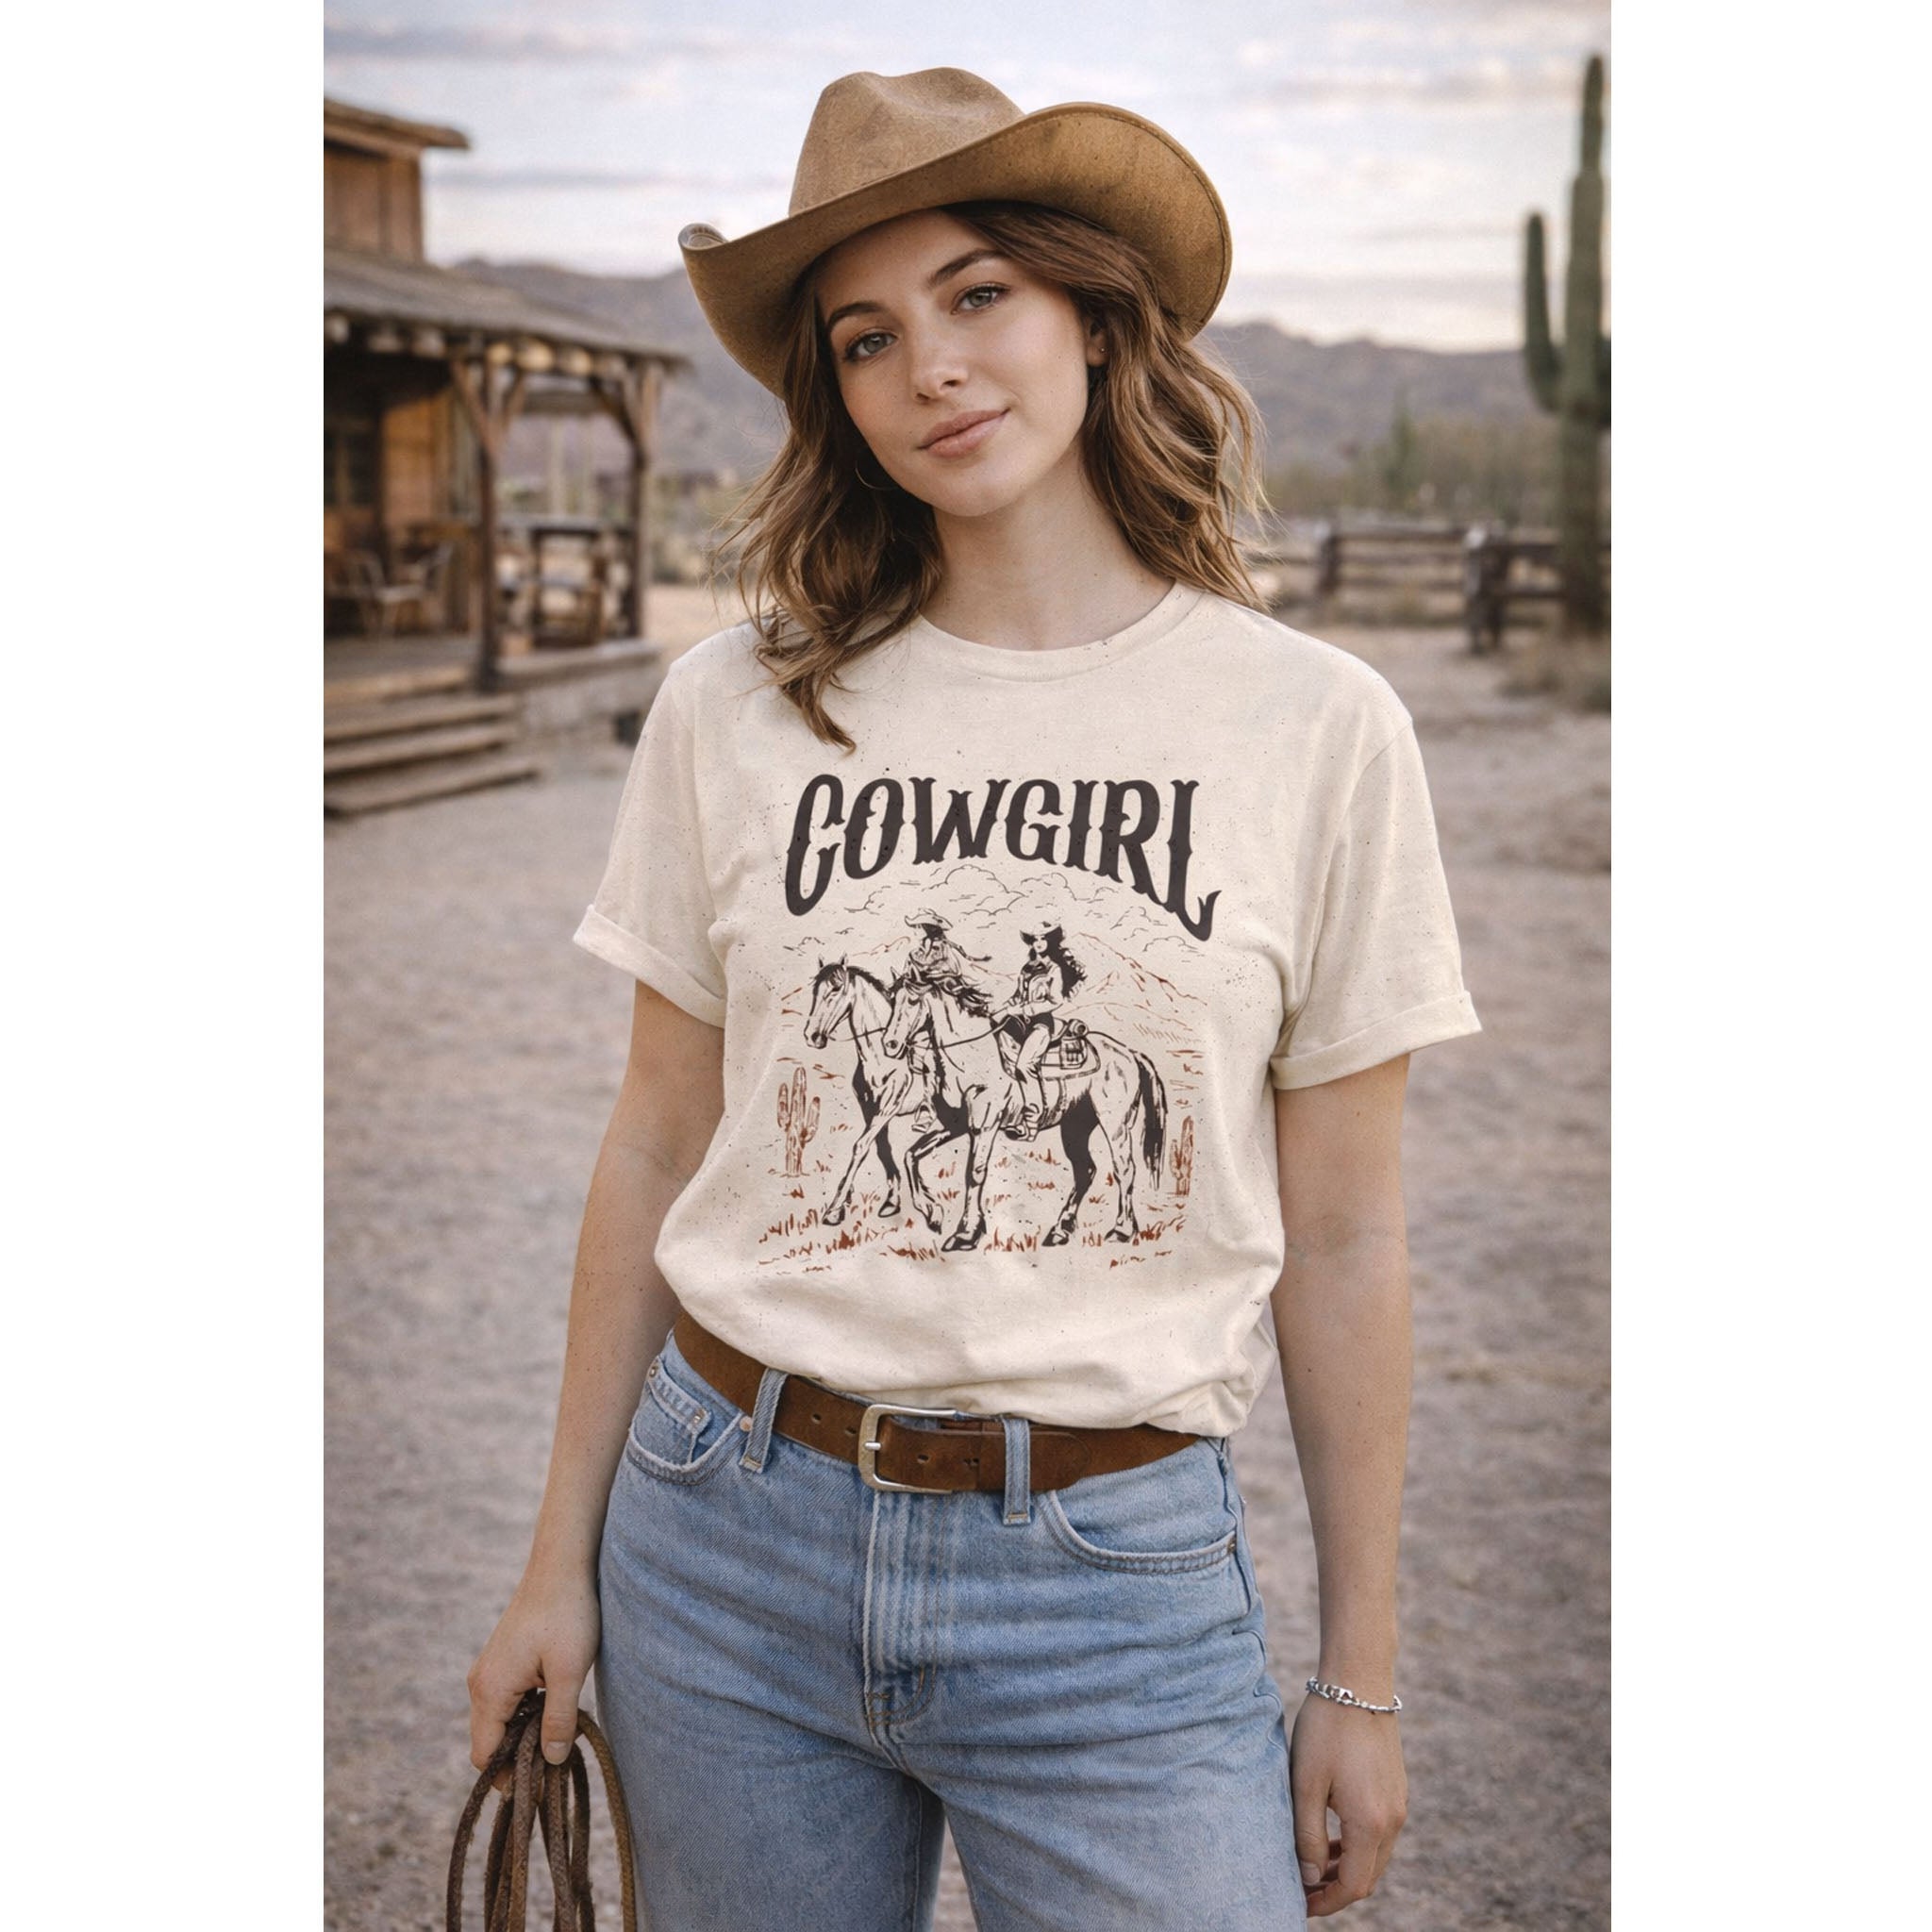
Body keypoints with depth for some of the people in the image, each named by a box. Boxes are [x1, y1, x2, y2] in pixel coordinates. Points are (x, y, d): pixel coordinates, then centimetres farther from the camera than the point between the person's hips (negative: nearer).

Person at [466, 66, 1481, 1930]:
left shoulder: (1316, 729, -4)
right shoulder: (736, 709, -1)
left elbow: (1342, 1242, 0)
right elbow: (655, 1154, 6)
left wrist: (1360, 1678, 3)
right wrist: (563, 1562, 8)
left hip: (1119, 1579, -1)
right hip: (732, 1540, 2)